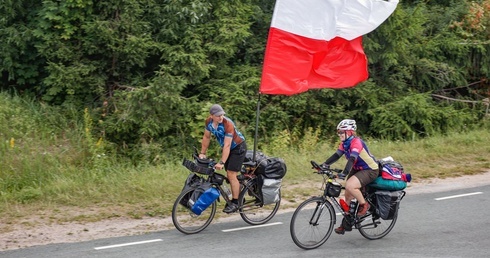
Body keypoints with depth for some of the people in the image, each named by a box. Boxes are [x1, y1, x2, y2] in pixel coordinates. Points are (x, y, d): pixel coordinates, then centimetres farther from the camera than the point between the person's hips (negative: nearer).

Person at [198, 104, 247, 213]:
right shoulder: (209, 121, -13)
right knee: (229, 175, 7)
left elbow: (227, 145, -32)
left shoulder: (228, 124, -32)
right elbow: (206, 137, 2)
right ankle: (237, 198, 19)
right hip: (226, 147, 7)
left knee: (231, 175, -12)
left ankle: (235, 203, -6)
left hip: (238, 147, -7)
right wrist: (202, 153, 2)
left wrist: (221, 162, -34)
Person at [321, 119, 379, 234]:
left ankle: (364, 204, -7)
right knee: (348, 196, 5)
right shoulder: (345, 143, 2)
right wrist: (324, 165, -11)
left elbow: (352, 159, -37)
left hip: (370, 170, -9)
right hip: (357, 169, 9)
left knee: (350, 186, -31)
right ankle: (346, 224, 16)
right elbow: (336, 155, 1)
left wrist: (344, 173, -48)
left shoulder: (356, 142, -25)